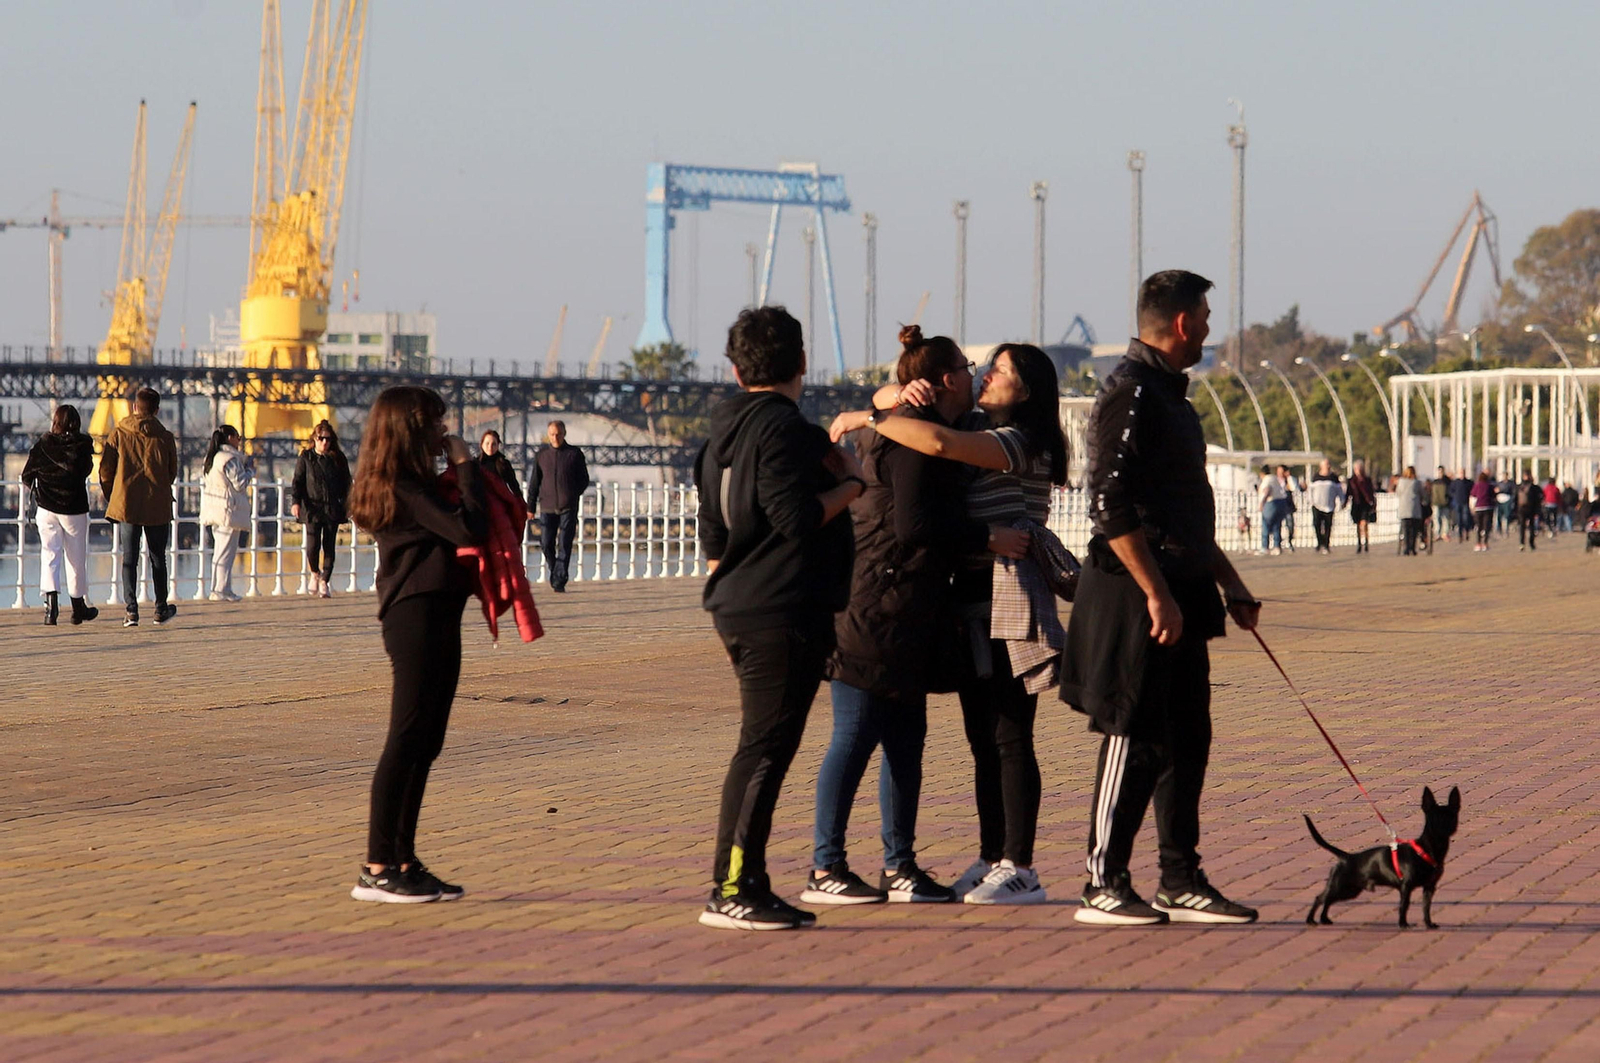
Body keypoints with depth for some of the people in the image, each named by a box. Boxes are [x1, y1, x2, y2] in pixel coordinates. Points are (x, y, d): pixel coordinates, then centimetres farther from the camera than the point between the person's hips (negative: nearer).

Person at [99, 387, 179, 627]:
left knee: (129, 558, 3)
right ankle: (161, 609, 20)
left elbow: (105, 470, -1)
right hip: (158, 506, 0)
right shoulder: (165, 438, -2)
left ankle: (131, 609, -8)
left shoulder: (118, 434, -3)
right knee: (158, 558, 12)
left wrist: (112, 498, 14)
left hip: (127, 504, 0)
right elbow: (172, 473, 6)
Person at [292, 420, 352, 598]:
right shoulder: (306, 457, 5)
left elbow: (345, 484, 12)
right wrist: (296, 502, -10)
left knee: (329, 546, 0)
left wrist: (347, 505, 4)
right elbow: (298, 481, 3)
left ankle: (324, 582, 8)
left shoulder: (338, 459, 8)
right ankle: (315, 574, 18)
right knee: (312, 546, -10)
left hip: (332, 509, 1)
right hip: (312, 508, -1)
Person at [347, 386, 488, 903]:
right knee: (408, 740, -10)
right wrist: (465, 465, -10)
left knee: (425, 743, 12)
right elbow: (469, 529, -21)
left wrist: (460, 469, 12)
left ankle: (404, 862, 16)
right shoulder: (405, 487, -14)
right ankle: (377, 869, -9)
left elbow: (457, 530, 18)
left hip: (437, 617, 11)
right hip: (417, 615, -11)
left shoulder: (412, 484, 17)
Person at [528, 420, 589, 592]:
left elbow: (584, 480, 9)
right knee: (546, 543, -1)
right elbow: (535, 482, 12)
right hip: (547, 507, 2)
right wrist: (531, 506, 7)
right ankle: (553, 570, 25)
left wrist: (572, 495, -1)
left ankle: (559, 581, -5)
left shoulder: (574, 454, 3)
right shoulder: (542, 455, 9)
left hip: (568, 508, -2)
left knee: (564, 545, -6)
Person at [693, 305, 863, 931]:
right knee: (765, 747, -8)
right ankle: (734, 891, -9)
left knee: (758, 748, 14)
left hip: (739, 612, 9)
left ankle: (736, 887, 16)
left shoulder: (724, 430, 16)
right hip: (784, 613, -9)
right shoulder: (783, 427, -12)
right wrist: (852, 483, -6)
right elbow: (796, 516, -21)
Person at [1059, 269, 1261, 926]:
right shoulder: (1130, 391, -13)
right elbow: (1112, 507, -21)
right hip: (1139, 598, -10)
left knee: (1187, 742, 10)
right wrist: (1157, 595, -23)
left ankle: (1181, 882, 16)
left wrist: (1229, 583, 25)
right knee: (1135, 741, -6)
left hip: (1180, 597, 10)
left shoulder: (1168, 392, 19)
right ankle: (1104, 886, 0)